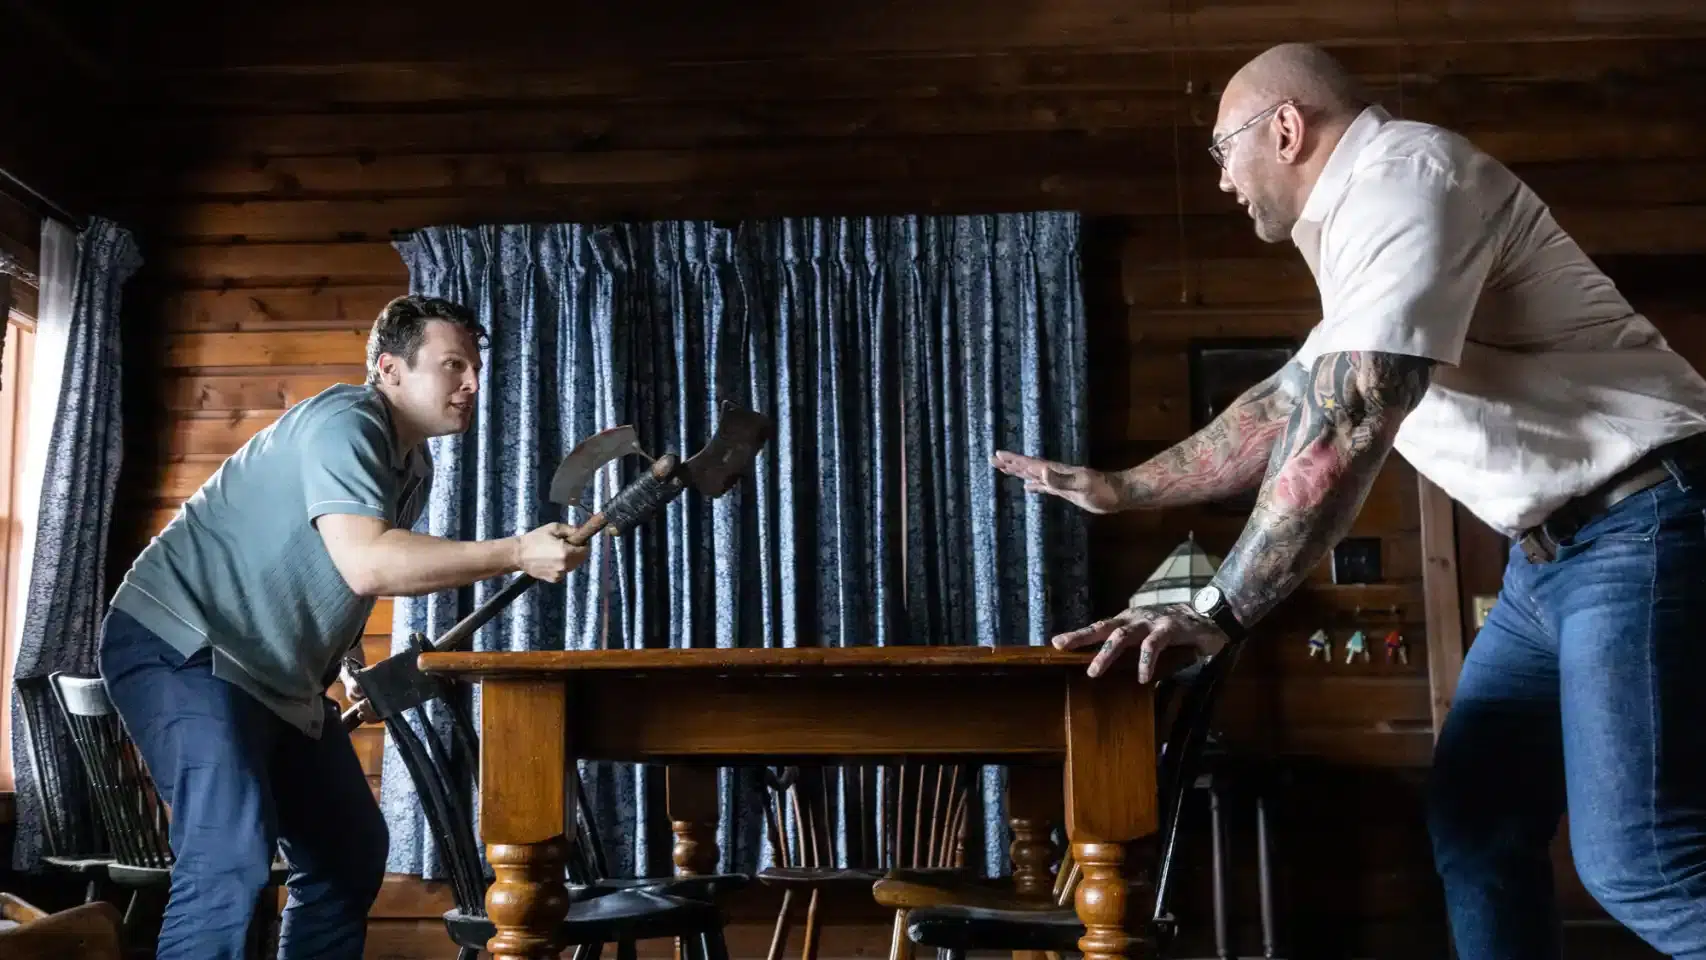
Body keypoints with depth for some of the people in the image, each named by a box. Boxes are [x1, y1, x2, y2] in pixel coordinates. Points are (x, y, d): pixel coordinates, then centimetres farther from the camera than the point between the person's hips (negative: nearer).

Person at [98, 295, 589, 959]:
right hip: (179, 646, -10)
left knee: (350, 854, 10)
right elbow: (366, 564, -34)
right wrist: (516, 555, -33)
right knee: (231, 860, -26)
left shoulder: (414, 468, 10)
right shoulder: (343, 423, -20)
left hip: (281, 675, 10)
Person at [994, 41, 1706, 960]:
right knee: (1471, 818, 8)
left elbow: (1348, 422, -27)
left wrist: (1217, 612, -28)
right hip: (1553, 547, 10)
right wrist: (1121, 488, 27)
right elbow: (1288, 405, 27)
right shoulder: (1359, 221, 18)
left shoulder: (1404, 170, -15)